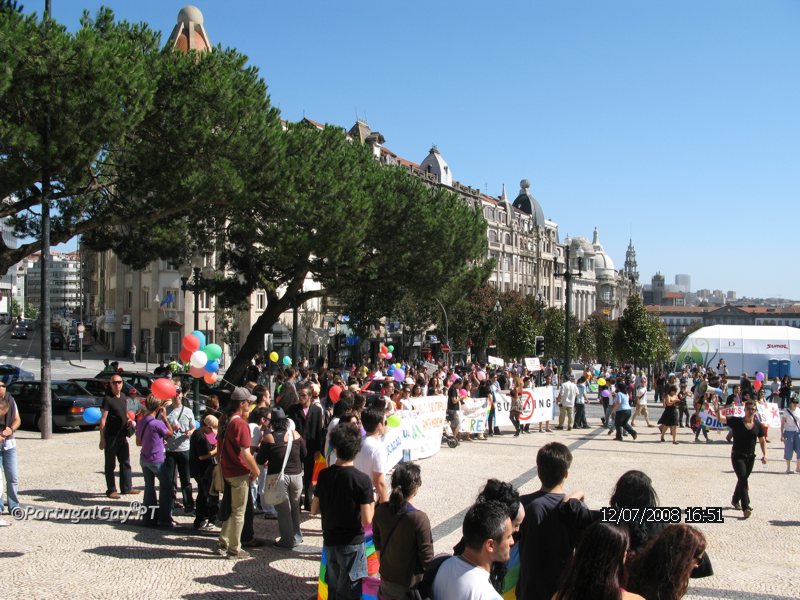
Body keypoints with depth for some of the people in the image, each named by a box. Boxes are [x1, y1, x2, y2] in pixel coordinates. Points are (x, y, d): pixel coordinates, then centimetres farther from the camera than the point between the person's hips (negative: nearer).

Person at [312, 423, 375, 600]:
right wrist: (372, 503, -1)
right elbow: (367, 520, -19)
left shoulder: (324, 475, -5)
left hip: (329, 541, 4)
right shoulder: (362, 480, -18)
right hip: (352, 543, -4)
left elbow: (314, 510, 3)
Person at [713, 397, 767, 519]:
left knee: (742, 480, 18)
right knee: (743, 479, -15)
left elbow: (762, 441, 9)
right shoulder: (736, 422, -8)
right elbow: (720, 418, -16)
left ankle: (735, 500, 41)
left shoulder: (758, 425, 2)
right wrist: (717, 408, -35)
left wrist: (764, 454, -2)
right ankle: (746, 507, -19)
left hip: (750, 457, 5)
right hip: (737, 456, -4)